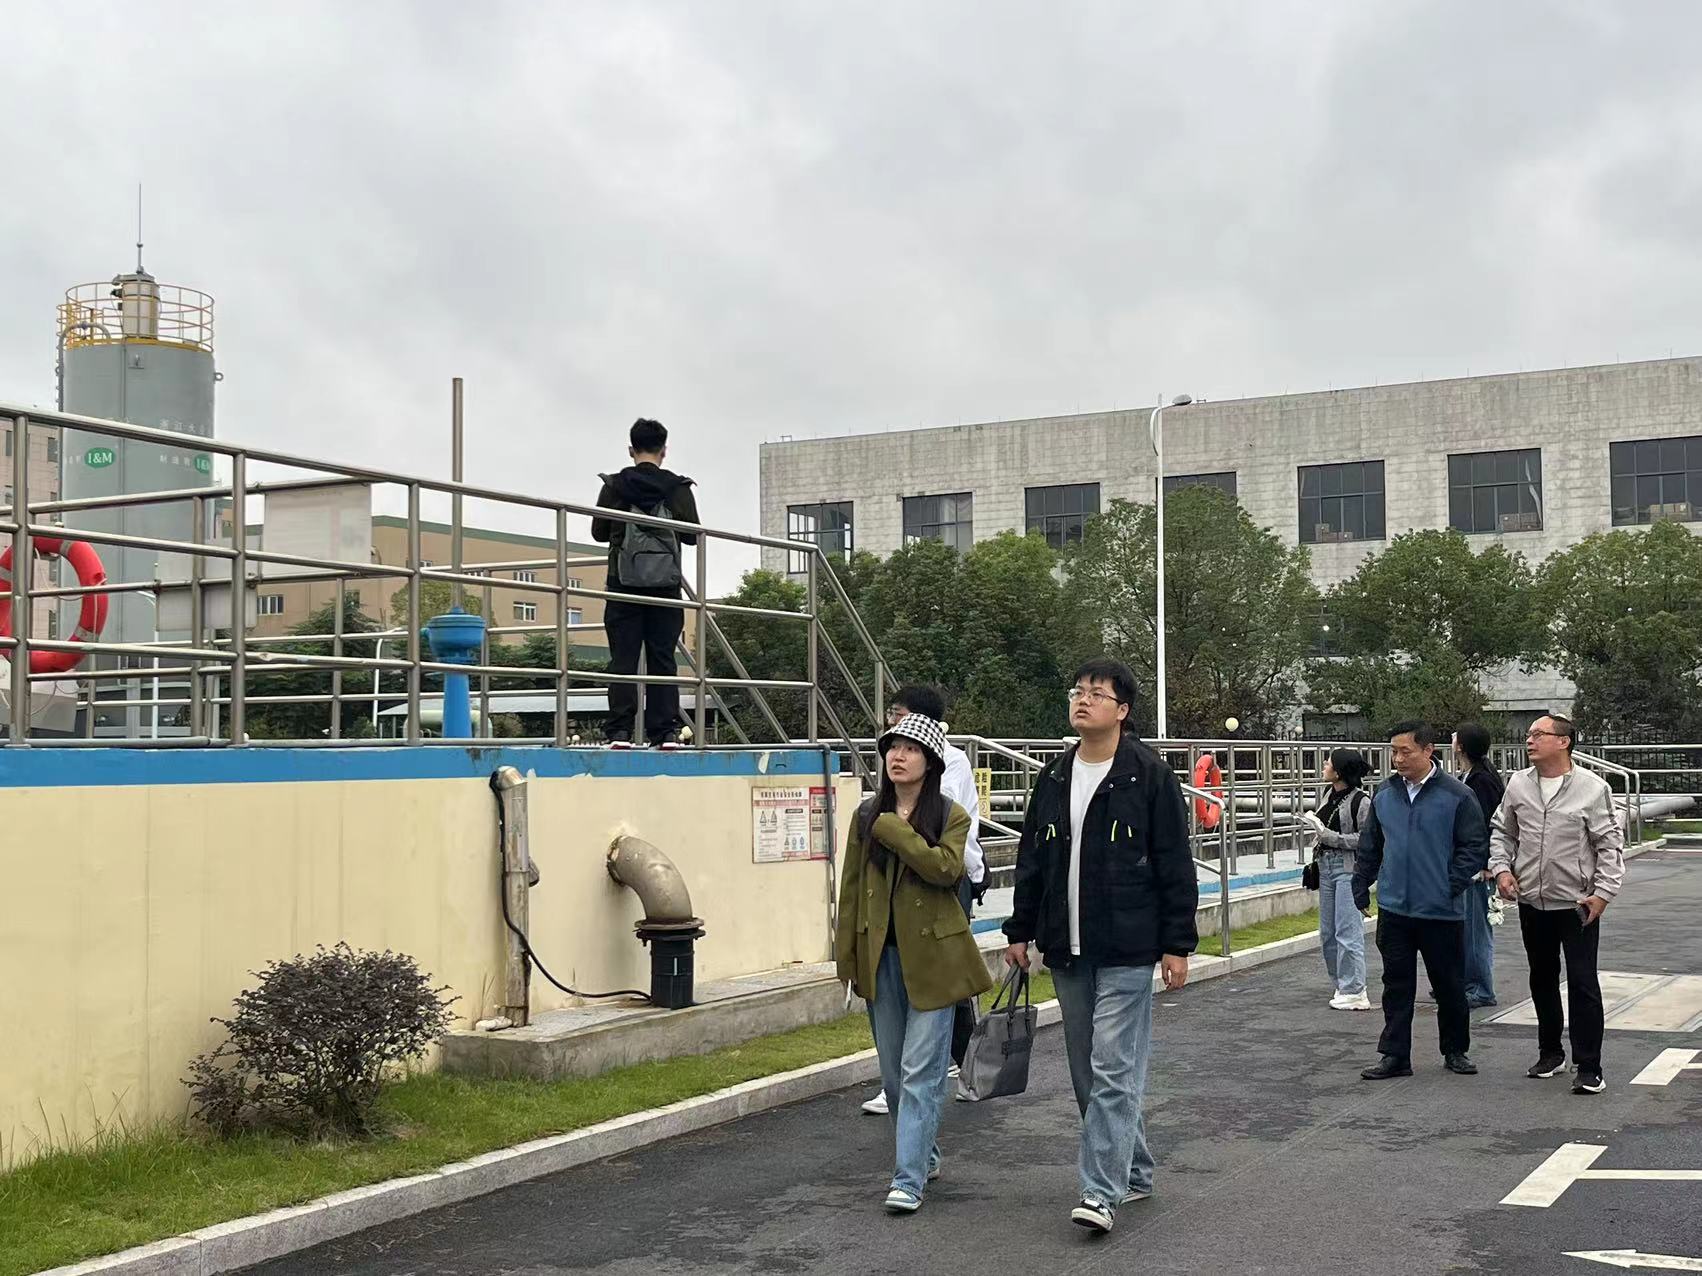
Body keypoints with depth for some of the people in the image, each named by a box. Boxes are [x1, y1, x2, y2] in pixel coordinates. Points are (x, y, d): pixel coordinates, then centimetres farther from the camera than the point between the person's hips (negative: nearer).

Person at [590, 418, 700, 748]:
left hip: (624, 584, 0)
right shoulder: (678, 488, 1)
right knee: (663, 659, 3)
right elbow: (693, 535, 4)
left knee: (623, 659, 0)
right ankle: (665, 732, 0)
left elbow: (599, 532, 6)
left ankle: (621, 732, -7)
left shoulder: (615, 485, 1)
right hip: (665, 584, 0)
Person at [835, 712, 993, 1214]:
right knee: (893, 1072, 13)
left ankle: (909, 1178, -6)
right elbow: (851, 886, 10)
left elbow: (946, 868, -22)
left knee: (920, 1071, -7)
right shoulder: (867, 816, 8)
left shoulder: (950, 816, -3)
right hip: (881, 957, 5)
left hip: (931, 955, -5)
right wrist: (846, 954, 7)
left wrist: (895, 830, -18)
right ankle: (924, 1154, 32)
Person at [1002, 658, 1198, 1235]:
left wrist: (1177, 943, -9)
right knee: (1087, 1072, 12)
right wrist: (1020, 930, 14)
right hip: (1067, 950, 6)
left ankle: (1102, 1190, -6)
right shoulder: (1054, 778, 10)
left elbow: (1175, 864, -7)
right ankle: (1134, 1172, 26)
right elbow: (1031, 860, 16)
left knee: (1113, 1070, -8)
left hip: (1126, 952, -6)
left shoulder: (1148, 774, -7)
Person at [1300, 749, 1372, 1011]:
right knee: (1327, 933, 12)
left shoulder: (1360, 800, -13)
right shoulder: (1330, 797, 11)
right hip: (1327, 866, 9)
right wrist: (1314, 822, 4)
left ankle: (1354, 992, 0)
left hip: (1349, 868, -9)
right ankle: (1342, 985, 22)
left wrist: (1329, 836, -18)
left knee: (1348, 931, -7)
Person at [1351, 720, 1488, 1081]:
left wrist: (1452, 885, -9)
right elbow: (1369, 848, 16)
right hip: (1394, 909, 3)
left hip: (1442, 912, -3)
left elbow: (1476, 847, -4)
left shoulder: (1457, 795, -7)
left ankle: (1456, 1051, 25)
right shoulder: (1384, 795, 7)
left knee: (1449, 984, 9)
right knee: (1397, 984, 6)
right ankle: (1394, 1055, 12)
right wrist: (1361, 889, 12)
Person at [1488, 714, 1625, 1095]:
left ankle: (1588, 1068, 0)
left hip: (1577, 904, -5)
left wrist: (1603, 892, -13)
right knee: (1542, 979, 16)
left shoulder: (1592, 788, -9)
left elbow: (1610, 844, -7)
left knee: (1583, 983, -5)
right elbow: (1502, 832, 15)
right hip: (1532, 903, 5)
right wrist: (1502, 868, 0)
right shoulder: (1518, 785, 4)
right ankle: (1550, 1052, 31)